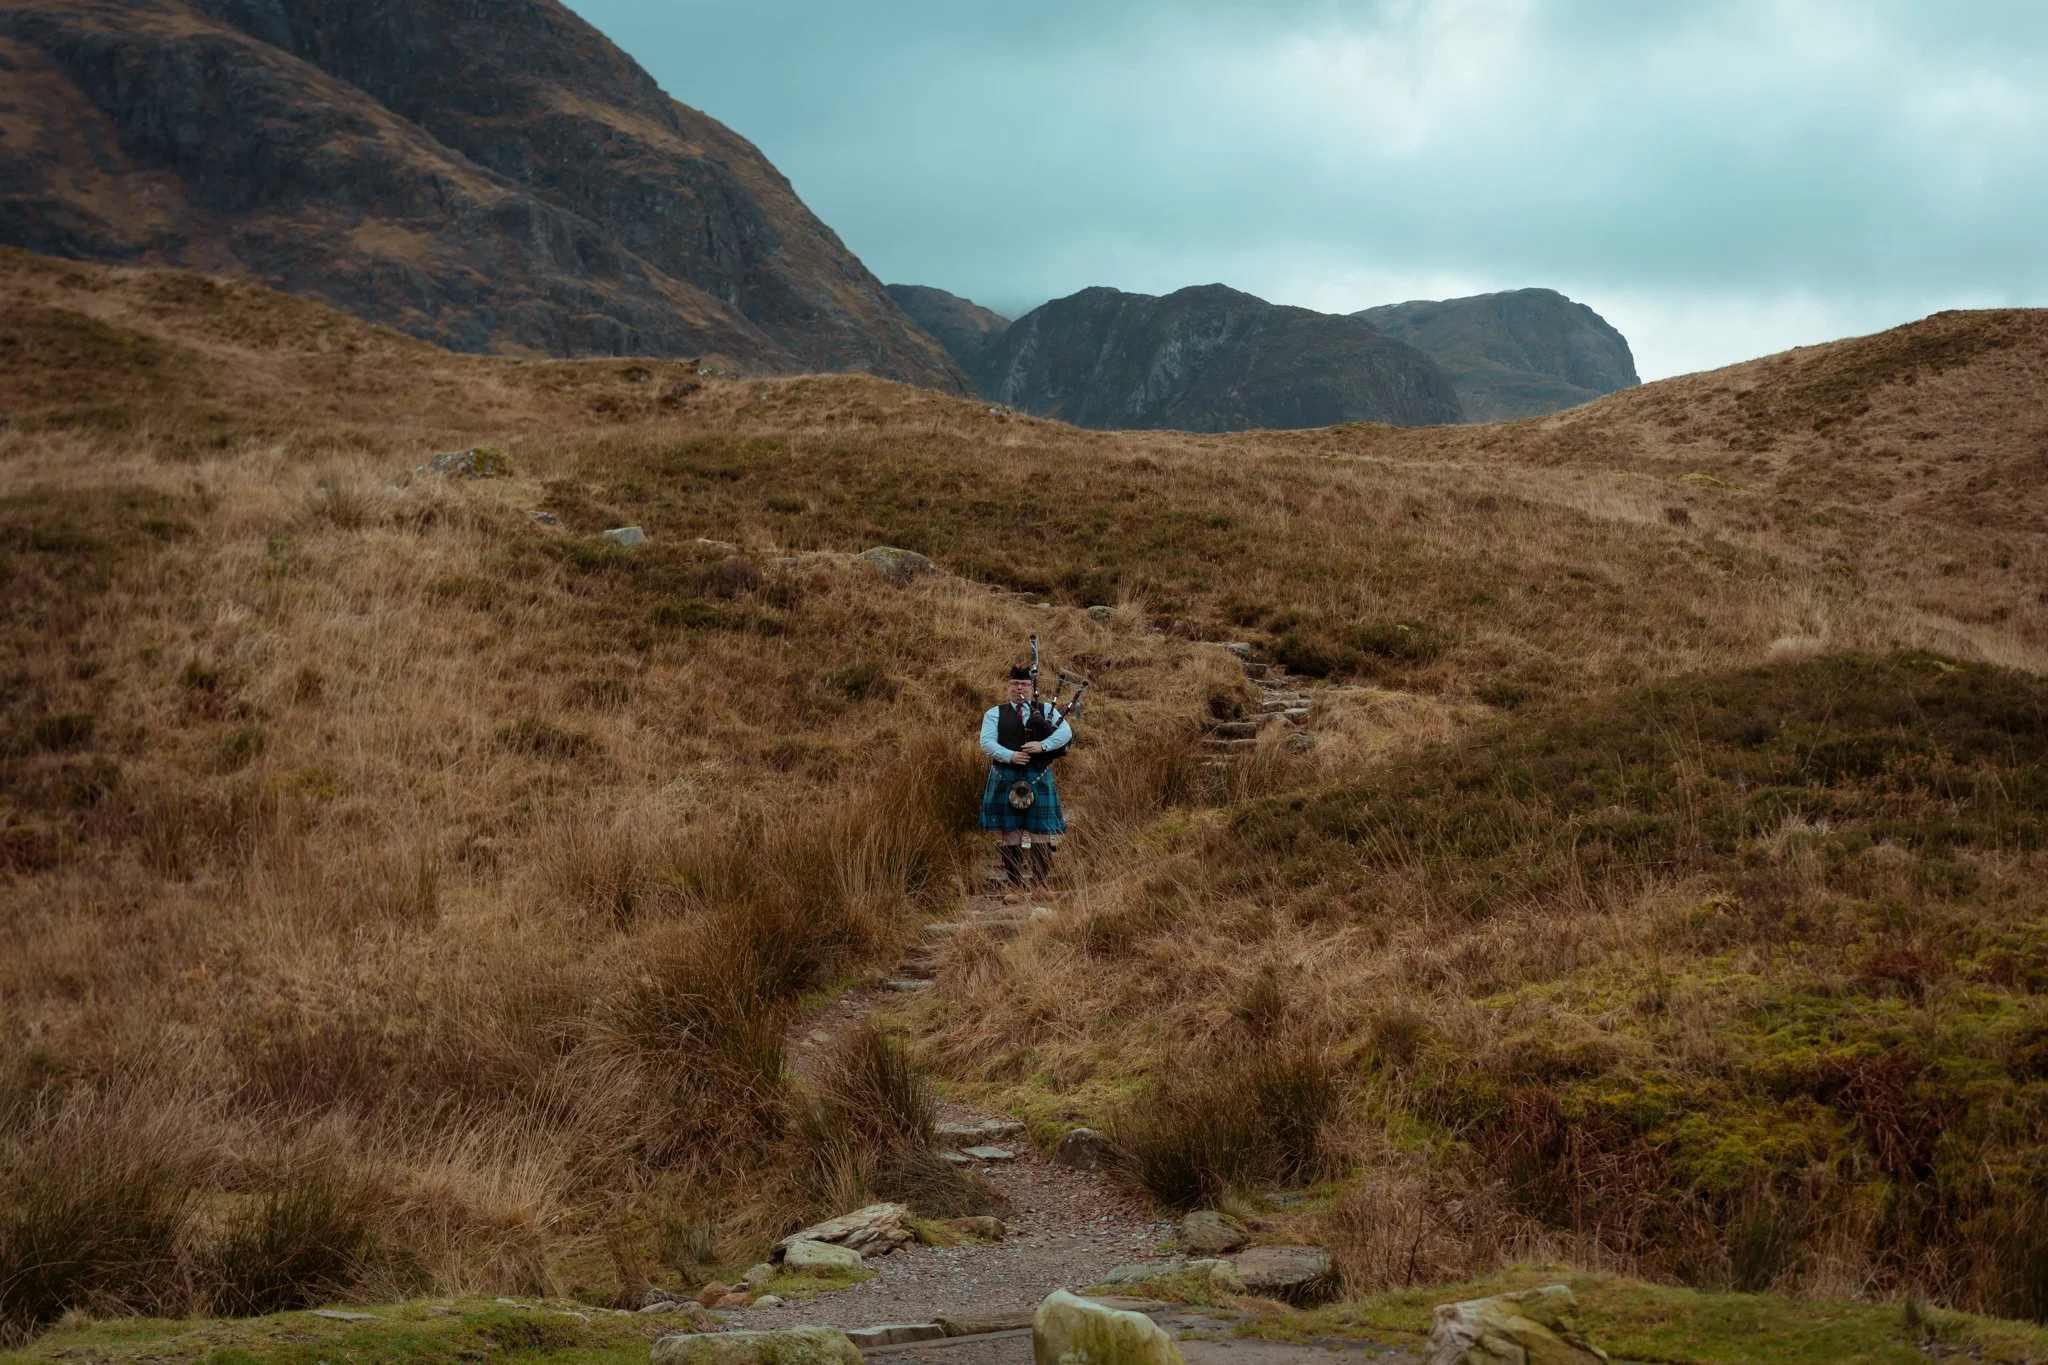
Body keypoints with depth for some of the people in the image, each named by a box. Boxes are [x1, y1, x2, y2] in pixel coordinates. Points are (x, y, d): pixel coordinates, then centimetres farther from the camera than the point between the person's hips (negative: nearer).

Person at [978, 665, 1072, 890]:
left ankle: (1040, 885, 4)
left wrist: (1043, 745, -20)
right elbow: (986, 742, -3)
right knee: (1010, 833, 0)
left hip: (1038, 780, 0)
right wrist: (1009, 756, -19)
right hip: (1006, 780, 0)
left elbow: (1066, 731, -3)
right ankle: (1015, 886, 5)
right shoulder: (995, 714, 9)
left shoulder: (1046, 710, 10)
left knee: (1040, 833, -2)